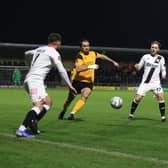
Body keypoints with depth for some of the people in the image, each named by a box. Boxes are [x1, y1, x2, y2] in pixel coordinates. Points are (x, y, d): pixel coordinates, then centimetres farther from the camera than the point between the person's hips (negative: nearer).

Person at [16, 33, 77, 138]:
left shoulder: (39, 49, 21)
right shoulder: (54, 53, -2)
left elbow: (27, 53, 41)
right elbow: (61, 70, -5)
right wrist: (69, 85, 2)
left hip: (29, 79, 9)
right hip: (36, 80, -9)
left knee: (48, 102, 15)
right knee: (39, 105, -21)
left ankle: (32, 123, 2)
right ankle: (22, 129, -35)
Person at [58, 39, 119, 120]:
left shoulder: (93, 53, 2)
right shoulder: (80, 56, -18)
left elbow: (102, 56, 24)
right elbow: (78, 68, -34)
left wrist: (113, 62, 30)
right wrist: (90, 66, -37)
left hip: (88, 81, 3)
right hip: (77, 81, -3)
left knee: (85, 96, -24)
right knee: (70, 98, 12)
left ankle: (72, 113, -23)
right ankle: (63, 112, 40)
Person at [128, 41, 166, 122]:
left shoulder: (161, 58, 3)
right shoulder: (145, 57, 3)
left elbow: (163, 70, 8)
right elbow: (139, 67, 9)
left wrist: (164, 75, -14)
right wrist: (137, 66, -13)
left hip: (156, 82, 0)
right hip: (145, 82, 0)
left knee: (160, 96, -22)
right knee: (137, 98, -6)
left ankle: (163, 116, -10)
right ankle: (131, 114, 16)